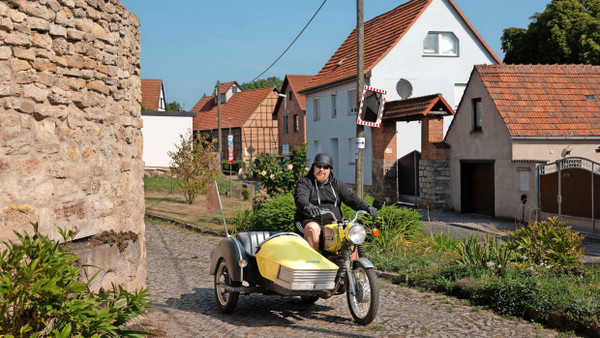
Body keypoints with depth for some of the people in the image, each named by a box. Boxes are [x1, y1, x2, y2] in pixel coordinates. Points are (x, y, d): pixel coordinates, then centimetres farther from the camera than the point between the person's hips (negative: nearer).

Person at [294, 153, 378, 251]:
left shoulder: (336, 184, 20)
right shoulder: (304, 182, 7)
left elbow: (350, 197, 6)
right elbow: (300, 198, -13)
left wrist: (366, 207, -13)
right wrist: (308, 206, -38)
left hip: (333, 222, 3)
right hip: (310, 220, -3)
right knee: (312, 229, -36)